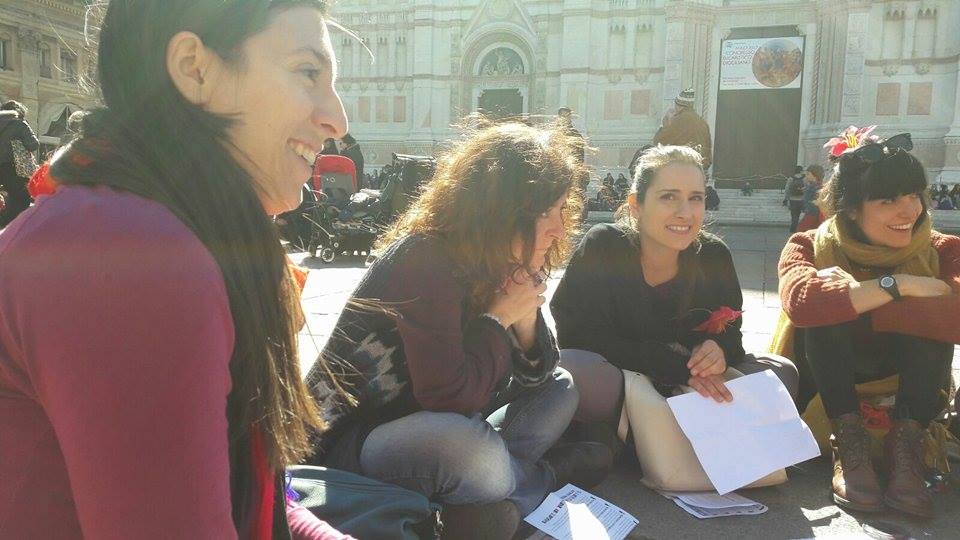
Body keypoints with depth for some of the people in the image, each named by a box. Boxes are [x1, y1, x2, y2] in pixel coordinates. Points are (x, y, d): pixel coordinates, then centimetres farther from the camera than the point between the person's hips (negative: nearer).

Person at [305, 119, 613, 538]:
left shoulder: (496, 262, 1)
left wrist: (526, 318, -15)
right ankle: (549, 475, -6)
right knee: (465, 447, -38)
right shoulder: (426, 260, -23)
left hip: (429, 429, 9)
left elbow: (536, 375, 3)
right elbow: (449, 395, -30)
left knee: (559, 390, 5)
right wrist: (499, 319, -19)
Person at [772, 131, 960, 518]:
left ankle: (906, 443, -22)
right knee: (825, 311, -30)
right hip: (824, 379, -1)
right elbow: (801, 302, -40)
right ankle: (849, 442, -26)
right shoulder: (811, 247, -14)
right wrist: (897, 285, -36)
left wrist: (850, 300, -36)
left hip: (906, 380, 1)